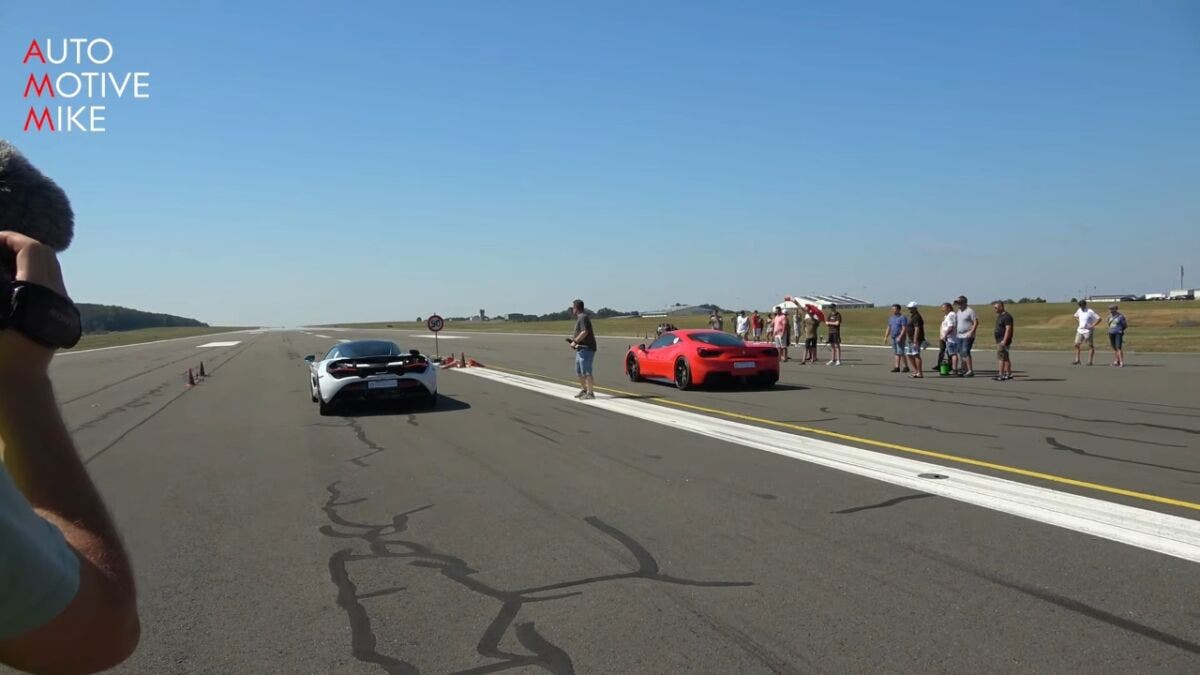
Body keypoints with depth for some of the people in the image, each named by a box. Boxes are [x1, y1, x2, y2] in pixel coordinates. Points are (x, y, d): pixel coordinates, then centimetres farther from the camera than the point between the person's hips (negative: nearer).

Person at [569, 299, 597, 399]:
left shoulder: (583, 317, -14)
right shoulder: (580, 317, 18)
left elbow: (585, 332, -25)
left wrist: (575, 341, -19)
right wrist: (573, 338, 18)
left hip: (586, 349, -11)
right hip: (581, 349, 11)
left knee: (586, 372, -11)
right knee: (579, 371, 18)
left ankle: (591, 393, -8)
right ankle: (584, 390, 29)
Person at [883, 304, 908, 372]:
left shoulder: (902, 318, -9)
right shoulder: (891, 318, 14)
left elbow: (904, 329, -16)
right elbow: (888, 328, 18)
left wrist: (900, 337, -23)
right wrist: (886, 337, 12)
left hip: (900, 338, -8)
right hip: (893, 337, 8)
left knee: (900, 353, -7)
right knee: (896, 353, 7)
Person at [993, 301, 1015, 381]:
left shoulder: (1006, 316, -15)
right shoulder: (999, 316, 17)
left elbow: (1008, 329, -21)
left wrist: (1004, 340, -25)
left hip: (1003, 341, -11)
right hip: (999, 340, 11)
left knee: (1002, 357, -11)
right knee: (1006, 358, 12)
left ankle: (1001, 375, -12)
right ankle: (1009, 374, 17)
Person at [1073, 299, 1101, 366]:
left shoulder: (1090, 312, -12)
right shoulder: (1079, 310, 7)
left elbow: (1099, 318, -14)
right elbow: (1076, 316, 29)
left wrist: (1092, 326, -18)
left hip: (1088, 331, -6)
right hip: (1080, 330, 6)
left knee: (1090, 346, 1)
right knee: (1076, 344, 1)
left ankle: (1090, 361, 3)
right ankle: (1077, 360, 6)